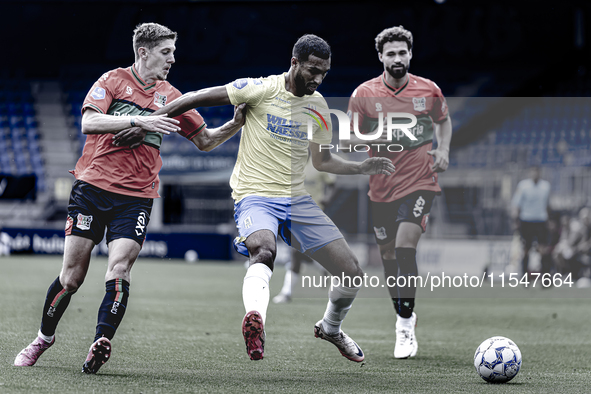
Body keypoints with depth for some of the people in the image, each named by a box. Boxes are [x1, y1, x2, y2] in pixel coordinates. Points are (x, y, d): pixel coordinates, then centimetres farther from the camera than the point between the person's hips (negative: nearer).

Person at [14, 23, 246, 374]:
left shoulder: (170, 96, 12)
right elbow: (89, 122, -16)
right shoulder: (113, 80, 0)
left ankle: (100, 346, -24)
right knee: (72, 276, 0)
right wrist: (139, 121, -25)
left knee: (119, 269, -18)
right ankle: (44, 338, 22)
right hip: (93, 188, -2)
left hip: (136, 197, 2)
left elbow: (205, 140, 20)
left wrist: (236, 124, 2)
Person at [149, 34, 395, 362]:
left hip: (297, 199, 6)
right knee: (264, 250, -40)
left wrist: (362, 168, 8)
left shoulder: (318, 105, 10)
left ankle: (331, 328, 31)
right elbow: (198, 98, -9)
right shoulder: (263, 89, -9)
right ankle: (256, 320, -61)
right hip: (255, 197, -6)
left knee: (352, 273, 3)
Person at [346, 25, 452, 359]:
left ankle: (405, 325, -13)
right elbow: (351, 137, 2)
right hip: (382, 186, 2)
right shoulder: (364, 94, -1)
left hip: (420, 181, -2)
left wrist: (444, 150, 3)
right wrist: (373, 139, -19)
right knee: (388, 255, 9)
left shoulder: (429, 90, 1)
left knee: (405, 246, -19)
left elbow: (443, 121, 20)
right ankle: (404, 315, 31)